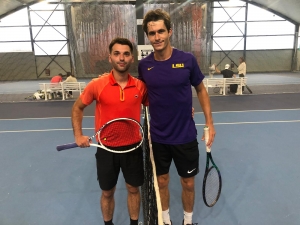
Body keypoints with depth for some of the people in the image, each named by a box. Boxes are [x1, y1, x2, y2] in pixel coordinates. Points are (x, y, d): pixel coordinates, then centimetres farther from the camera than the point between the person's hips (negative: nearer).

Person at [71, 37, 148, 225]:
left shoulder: (140, 86, -7)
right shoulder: (97, 85, -11)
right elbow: (77, 108, 4)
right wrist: (78, 135, -3)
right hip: (107, 148, -1)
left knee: (133, 189, 18)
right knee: (107, 192, 16)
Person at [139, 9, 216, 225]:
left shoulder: (187, 59, -10)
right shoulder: (144, 65, -6)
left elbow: (201, 90, 2)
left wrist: (210, 123, 0)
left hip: (186, 136, -1)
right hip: (158, 137, 1)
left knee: (188, 183, 15)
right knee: (162, 181, 17)